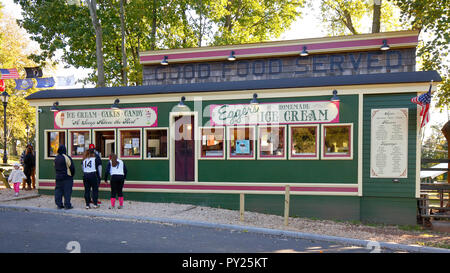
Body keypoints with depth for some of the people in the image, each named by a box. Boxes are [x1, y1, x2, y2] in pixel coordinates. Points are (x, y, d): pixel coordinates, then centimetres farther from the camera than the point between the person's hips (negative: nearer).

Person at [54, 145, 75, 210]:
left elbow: (56, 168, 14)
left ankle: (59, 204, 13)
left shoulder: (56, 158, 7)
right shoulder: (67, 157, -13)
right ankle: (67, 205, -1)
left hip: (58, 177, 6)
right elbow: (72, 167, -10)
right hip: (67, 177, -6)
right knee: (67, 191, -1)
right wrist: (72, 175, 4)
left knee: (58, 191, 11)